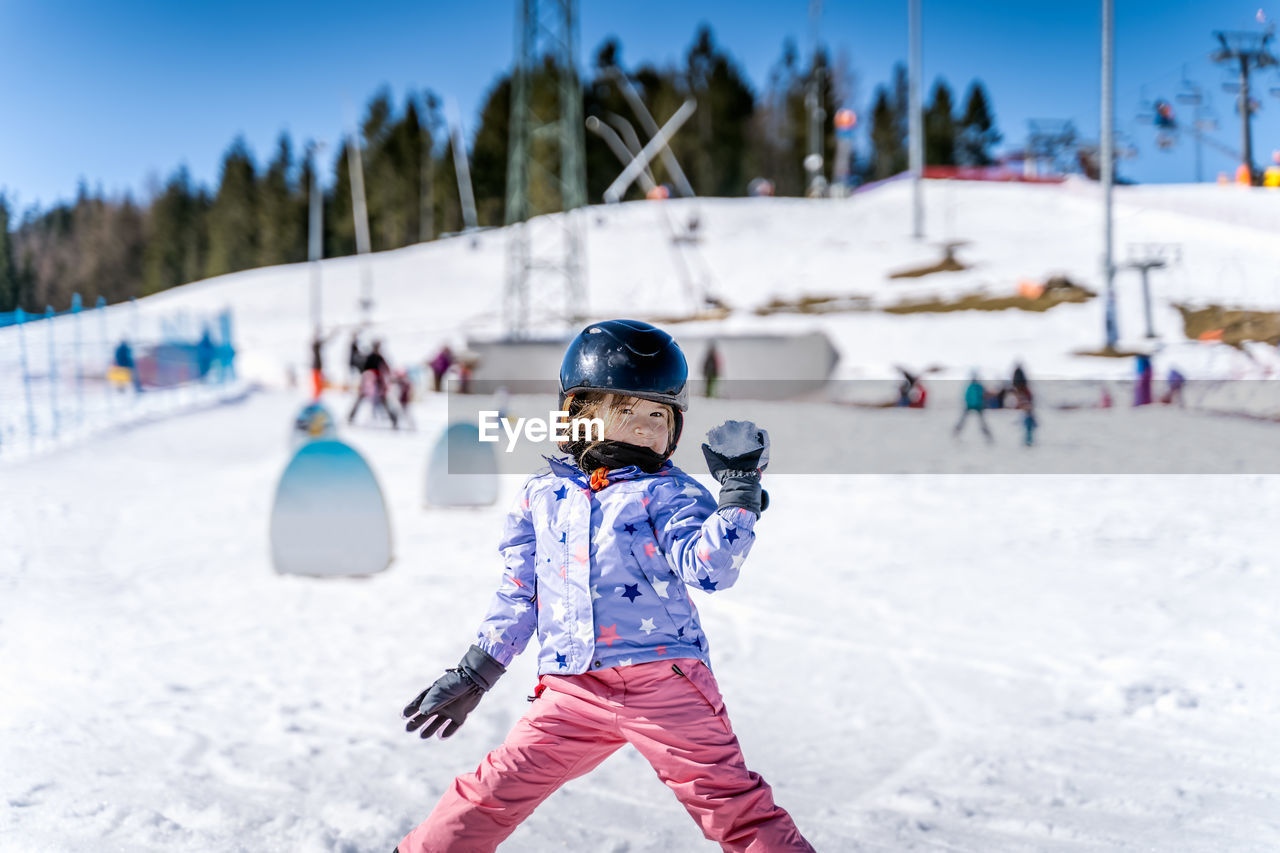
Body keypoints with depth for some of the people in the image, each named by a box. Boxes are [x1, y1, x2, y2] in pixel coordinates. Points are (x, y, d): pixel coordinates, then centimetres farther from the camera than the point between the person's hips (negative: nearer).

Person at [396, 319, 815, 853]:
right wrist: (476, 673, 19)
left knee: (728, 798, -4)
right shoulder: (542, 494, 11)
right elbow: (518, 593, 18)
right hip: (573, 689, 3)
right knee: (497, 790, 3)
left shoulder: (666, 492, 0)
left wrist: (739, 492, -20)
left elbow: (708, 568, -14)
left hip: (663, 681, -3)